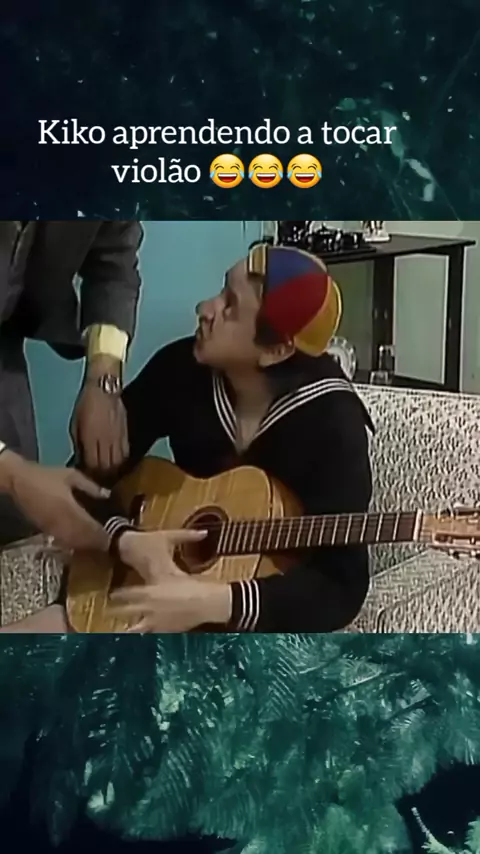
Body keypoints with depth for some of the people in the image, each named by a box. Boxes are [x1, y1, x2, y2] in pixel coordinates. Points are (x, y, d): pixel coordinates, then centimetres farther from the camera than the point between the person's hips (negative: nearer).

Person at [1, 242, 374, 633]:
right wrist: (127, 540, -22)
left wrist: (213, 602, -35)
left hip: (266, 617, -3)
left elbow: (342, 587, -24)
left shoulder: (331, 422, -19)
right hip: (152, 594, 3)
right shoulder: (180, 368, -8)